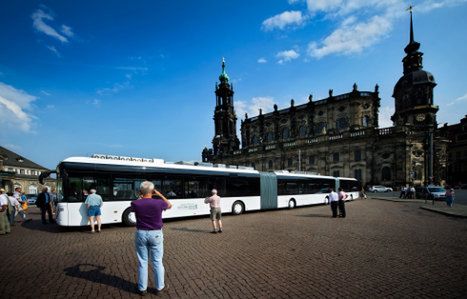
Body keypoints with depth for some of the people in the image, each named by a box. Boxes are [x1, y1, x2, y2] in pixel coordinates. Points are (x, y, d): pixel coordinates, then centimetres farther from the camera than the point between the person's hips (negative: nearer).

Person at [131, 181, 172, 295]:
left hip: (141, 234, 2)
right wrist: (160, 194, 7)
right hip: (155, 234, -2)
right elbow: (169, 205, 7)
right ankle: (160, 287, 22)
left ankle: (142, 288, 23)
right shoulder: (158, 203, -16)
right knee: (157, 261, 10)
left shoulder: (135, 204, -11)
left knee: (142, 262, 13)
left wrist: (141, 196, 14)